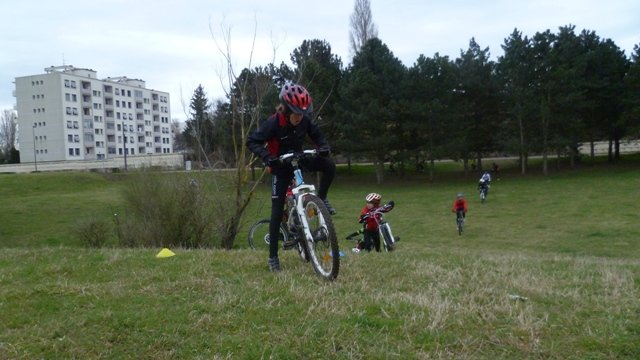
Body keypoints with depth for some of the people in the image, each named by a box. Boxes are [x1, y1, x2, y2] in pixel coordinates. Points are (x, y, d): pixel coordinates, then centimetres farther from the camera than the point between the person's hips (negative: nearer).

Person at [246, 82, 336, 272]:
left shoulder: (305, 120, -13)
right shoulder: (273, 123, -26)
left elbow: (317, 135, 2)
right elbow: (252, 141, -25)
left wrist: (323, 147, -20)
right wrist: (267, 156, -41)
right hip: (281, 165, -4)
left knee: (329, 165, -21)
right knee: (277, 210, -6)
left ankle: (321, 198, 3)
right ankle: (273, 256, 2)